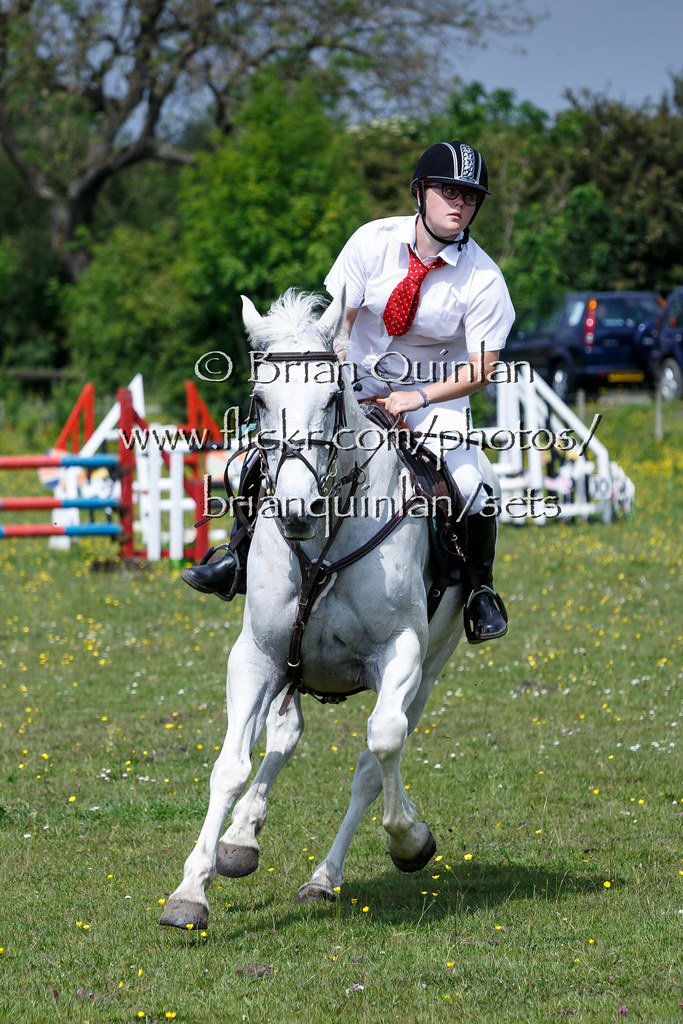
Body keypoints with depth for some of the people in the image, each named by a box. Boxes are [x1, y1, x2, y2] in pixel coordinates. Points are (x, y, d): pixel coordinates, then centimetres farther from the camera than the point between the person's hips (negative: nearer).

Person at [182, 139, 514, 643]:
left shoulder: (483, 278, -17)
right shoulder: (373, 241, -13)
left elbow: (481, 368, -13)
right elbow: (335, 322, -7)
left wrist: (418, 398, -23)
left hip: (437, 393, -2)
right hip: (358, 378, 2)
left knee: (468, 489, -22)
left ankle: (480, 585, 7)